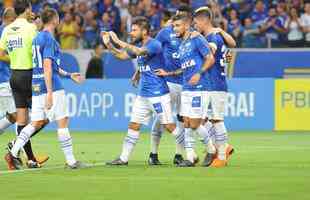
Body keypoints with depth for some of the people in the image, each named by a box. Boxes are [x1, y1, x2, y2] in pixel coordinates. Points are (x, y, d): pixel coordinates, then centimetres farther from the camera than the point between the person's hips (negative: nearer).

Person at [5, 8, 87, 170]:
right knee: (63, 121, -1)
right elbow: (47, 67, -19)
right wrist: (49, 93, -22)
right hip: (52, 85, -9)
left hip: (36, 86, 9)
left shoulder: (37, 38, 16)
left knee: (36, 123, 9)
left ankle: (13, 153, -1)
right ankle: (71, 161, 3)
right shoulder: (49, 39, -13)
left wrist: (69, 75, 32)